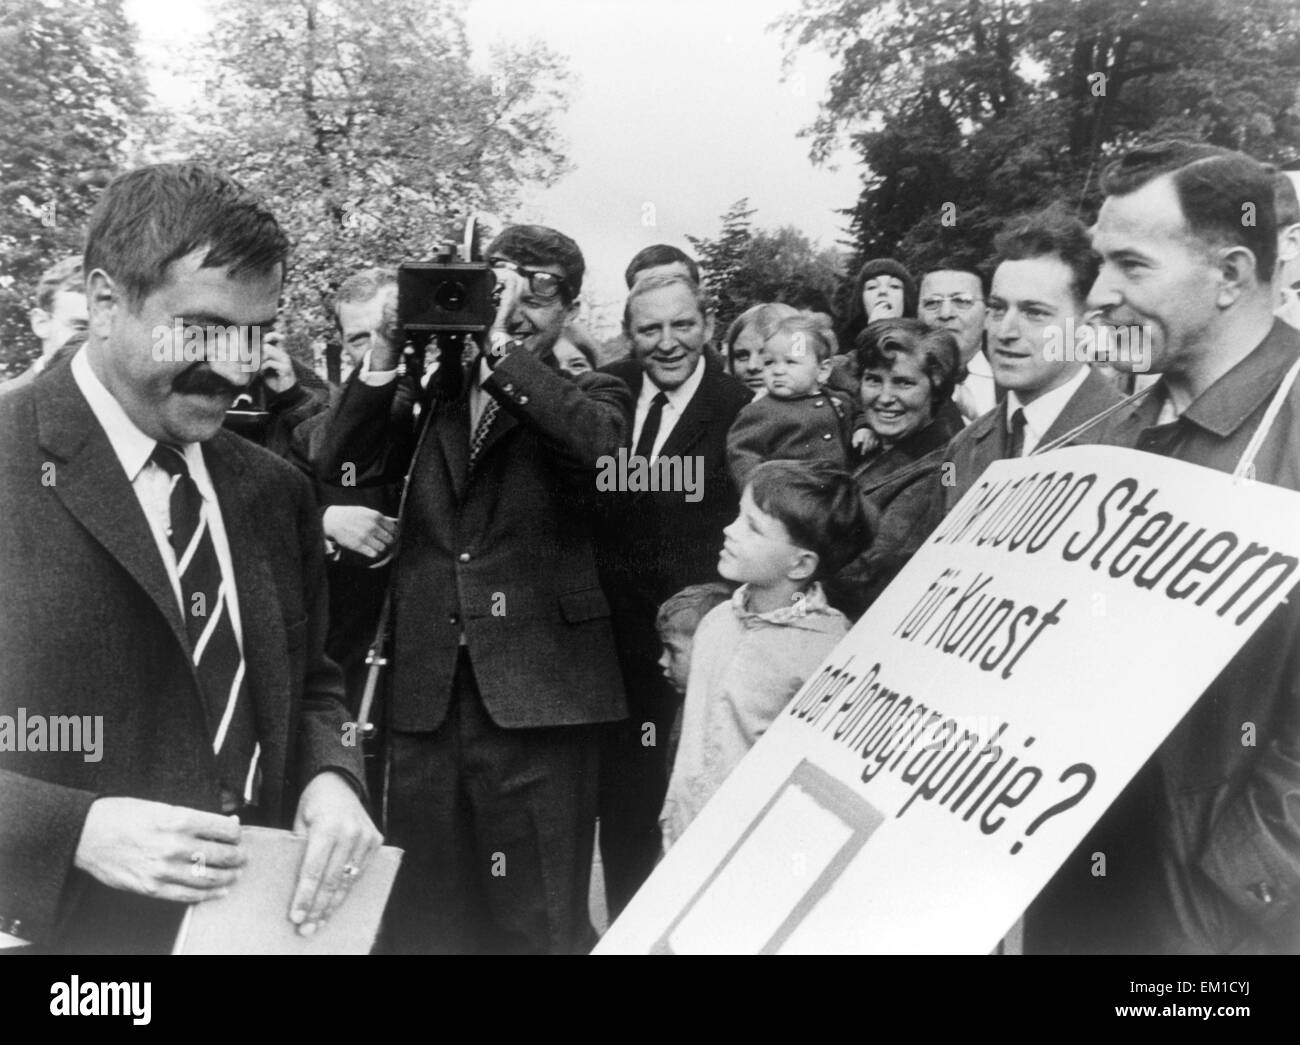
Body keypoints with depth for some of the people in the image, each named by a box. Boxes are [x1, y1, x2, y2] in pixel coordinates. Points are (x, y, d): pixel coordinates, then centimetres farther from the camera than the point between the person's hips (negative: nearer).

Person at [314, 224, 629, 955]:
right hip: (427, 688, 3)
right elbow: (340, 470, 2)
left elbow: (596, 439, -18)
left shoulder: (592, 396, 5)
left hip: (536, 689, -3)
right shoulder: (433, 391, 13)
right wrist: (386, 355, -7)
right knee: (423, 916, 12)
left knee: (541, 920, 3)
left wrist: (497, 345, -18)